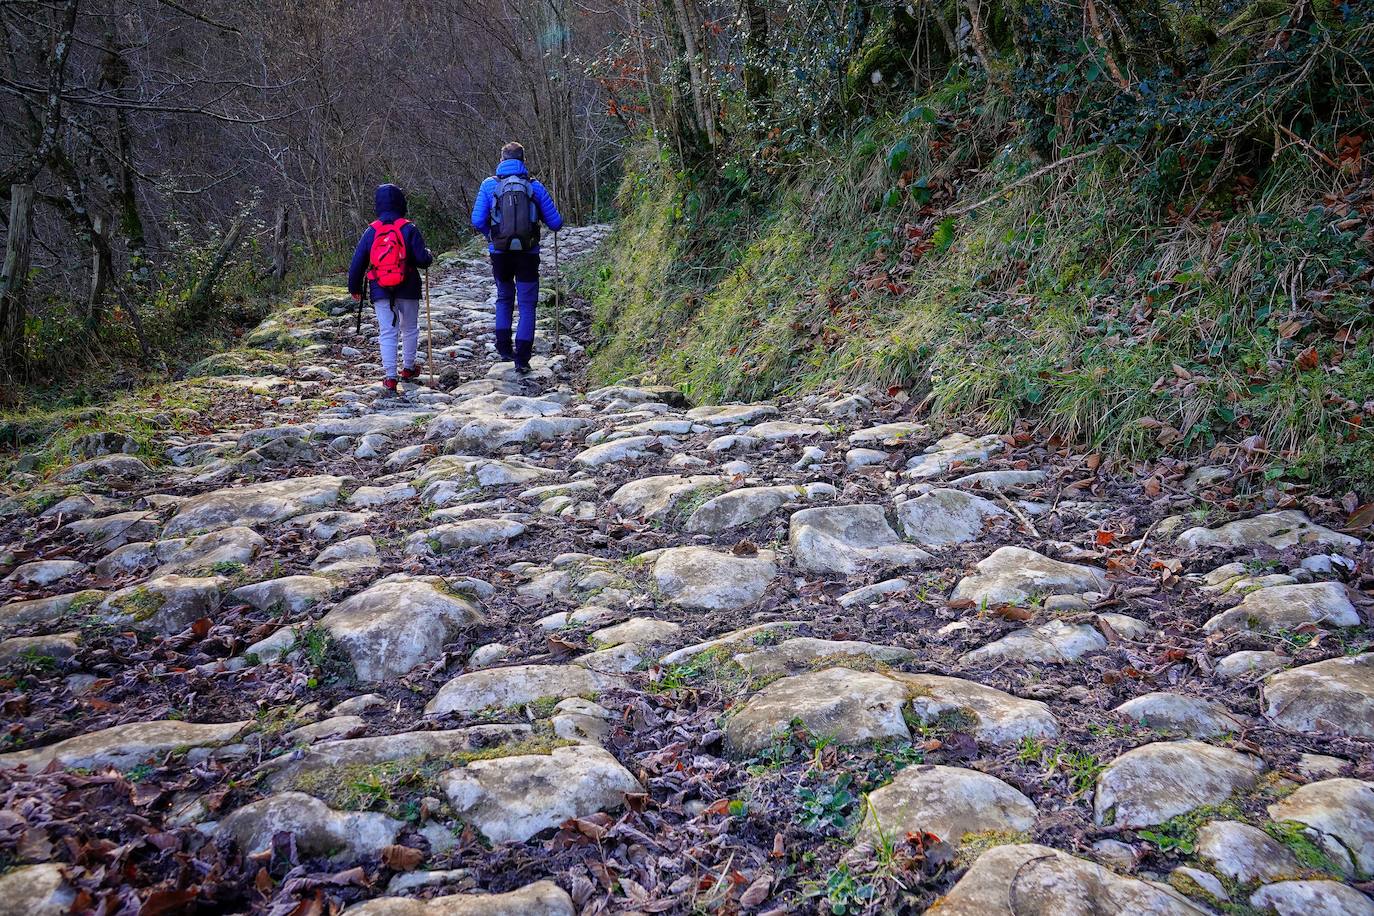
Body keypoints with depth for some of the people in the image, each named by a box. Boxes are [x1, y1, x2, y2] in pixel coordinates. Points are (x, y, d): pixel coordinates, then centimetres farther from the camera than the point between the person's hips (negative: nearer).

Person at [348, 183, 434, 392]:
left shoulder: (371, 231, 1)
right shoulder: (409, 229, -8)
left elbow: (357, 263, 4)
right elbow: (423, 259, -13)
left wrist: (355, 288, 16)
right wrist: (429, 255, 11)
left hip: (380, 291, 1)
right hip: (407, 289, -1)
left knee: (386, 332, 2)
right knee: (410, 329, 18)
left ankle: (390, 376, -6)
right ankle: (408, 368, 30)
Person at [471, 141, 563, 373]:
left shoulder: (489, 185, -1)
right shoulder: (535, 187, -2)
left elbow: (478, 221, -7)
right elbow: (555, 223, -1)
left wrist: (491, 235, 13)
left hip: (500, 253, 1)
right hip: (528, 255, -1)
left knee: (504, 298, 23)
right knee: (527, 305, 6)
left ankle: (504, 348, 20)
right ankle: (522, 358, 0)